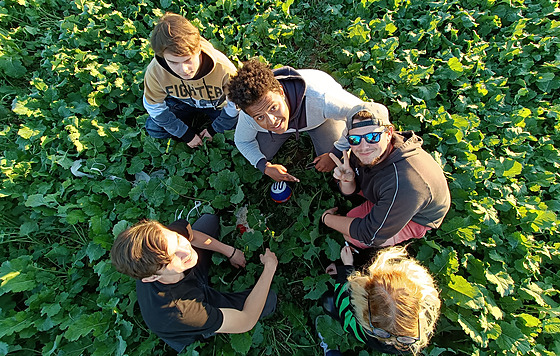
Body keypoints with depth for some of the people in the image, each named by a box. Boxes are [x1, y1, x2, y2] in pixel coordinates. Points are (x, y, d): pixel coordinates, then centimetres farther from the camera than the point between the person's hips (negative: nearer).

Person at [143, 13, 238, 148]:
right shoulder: (155, 72, -31)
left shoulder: (223, 69, -37)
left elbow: (235, 103, -20)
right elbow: (154, 107, -13)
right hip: (182, 103, 1)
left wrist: (214, 129, -11)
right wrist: (186, 134, -12)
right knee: (153, 128, -14)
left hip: (216, 104, 0)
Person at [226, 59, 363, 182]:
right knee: (258, 156, 0)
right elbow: (242, 141, -11)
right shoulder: (247, 116, -35)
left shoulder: (319, 98, -47)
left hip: (320, 119, -1)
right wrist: (265, 167, -26)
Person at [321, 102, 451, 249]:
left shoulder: (404, 185, -44)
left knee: (352, 236, -16)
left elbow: (370, 236, -32)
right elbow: (349, 190, -7)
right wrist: (346, 180, -32)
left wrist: (328, 218, -20)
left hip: (418, 219, -6)